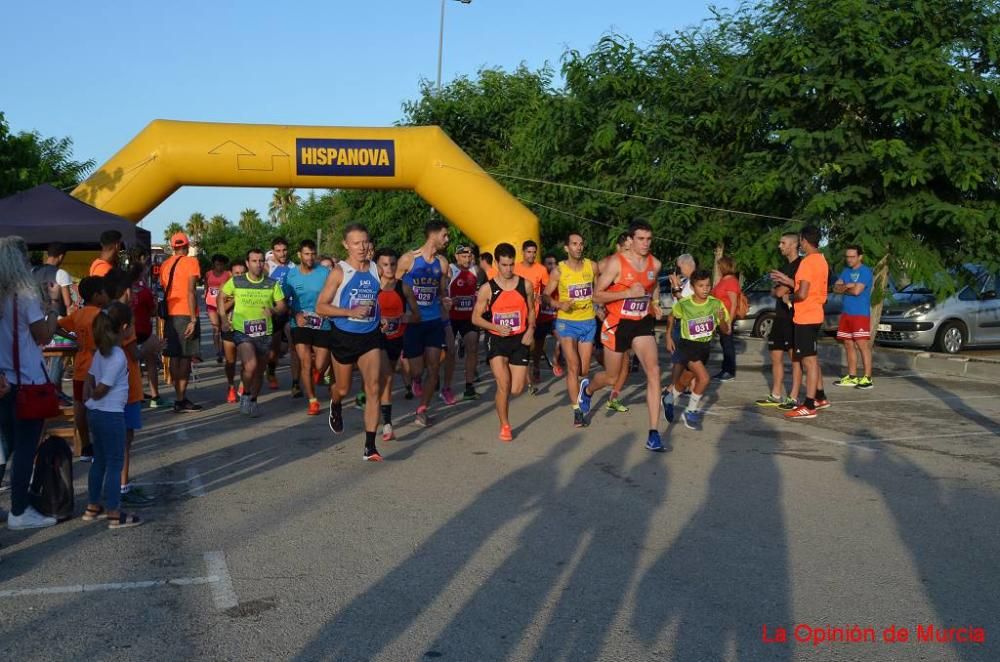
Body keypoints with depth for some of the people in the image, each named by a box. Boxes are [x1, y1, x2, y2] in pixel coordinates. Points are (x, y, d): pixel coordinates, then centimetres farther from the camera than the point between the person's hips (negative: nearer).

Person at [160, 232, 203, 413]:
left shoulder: (165, 264, 12)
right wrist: (193, 319, -15)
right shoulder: (191, 262, -5)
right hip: (185, 314, -6)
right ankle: (181, 401, -5)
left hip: (170, 315, 6)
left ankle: (180, 397, 16)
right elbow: (190, 292, -13)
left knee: (175, 357, 10)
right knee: (185, 357, -3)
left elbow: (164, 290, 14)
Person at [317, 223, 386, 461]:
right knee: (343, 389, 14)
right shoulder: (339, 272, -9)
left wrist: (383, 318, 6)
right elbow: (320, 306, -11)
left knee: (373, 389, -10)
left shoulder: (377, 270, 3)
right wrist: (351, 312, -22)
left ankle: (370, 447, -9)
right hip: (344, 337, -2)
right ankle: (335, 406, 53)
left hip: (370, 337, 2)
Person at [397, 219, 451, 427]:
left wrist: (446, 301, -5)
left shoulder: (442, 263, 5)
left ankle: (422, 410, 12)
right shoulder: (408, 259, -8)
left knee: (434, 368, 0)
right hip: (412, 322, -4)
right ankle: (416, 380, 33)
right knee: (417, 370, -3)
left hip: (434, 321, 4)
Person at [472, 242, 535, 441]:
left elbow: (531, 311, 14)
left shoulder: (525, 285, 1)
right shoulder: (487, 289, -5)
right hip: (496, 340, -2)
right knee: (503, 386, -13)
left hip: (519, 340, 2)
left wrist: (530, 329, -4)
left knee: (516, 390, -1)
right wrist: (497, 327, -15)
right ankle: (505, 426, 7)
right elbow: (476, 318, -1)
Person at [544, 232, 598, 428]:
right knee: (573, 367, -12)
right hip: (567, 322, -3)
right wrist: (559, 304, -19)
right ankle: (577, 411, -9)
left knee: (585, 370, 7)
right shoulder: (558, 270, -5)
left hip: (589, 322, 3)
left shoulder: (592, 266, 1)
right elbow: (546, 295, -1)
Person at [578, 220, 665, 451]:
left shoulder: (655, 264, 2)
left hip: (642, 324, 3)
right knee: (611, 377, 11)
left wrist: (655, 303, 9)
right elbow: (597, 295, -14)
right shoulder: (617, 263, -14)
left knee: (654, 371, -16)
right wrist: (628, 293, -23)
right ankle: (587, 389, 50)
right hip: (618, 324, -3)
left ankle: (653, 432, -13)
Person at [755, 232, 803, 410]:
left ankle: (793, 398, -2)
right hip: (780, 317, 9)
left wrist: (782, 291, 0)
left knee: (795, 358, -4)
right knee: (776, 357, 11)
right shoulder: (785, 266, 18)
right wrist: (781, 292, -6)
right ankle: (775, 396, 18)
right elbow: (774, 291, 13)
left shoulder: (800, 265, -10)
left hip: (793, 319, -9)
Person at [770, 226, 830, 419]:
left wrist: (791, 296, -4)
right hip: (815, 315, 10)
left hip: (805, 318, -10)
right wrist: (788, 281, 17)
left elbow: (802, 294, -24)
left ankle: (809, 406, -5)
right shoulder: (821, 260, 12)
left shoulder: (807, 262, -19)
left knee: (809, 361, -7)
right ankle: (820, 398, 30)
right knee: (812, 358, 20)